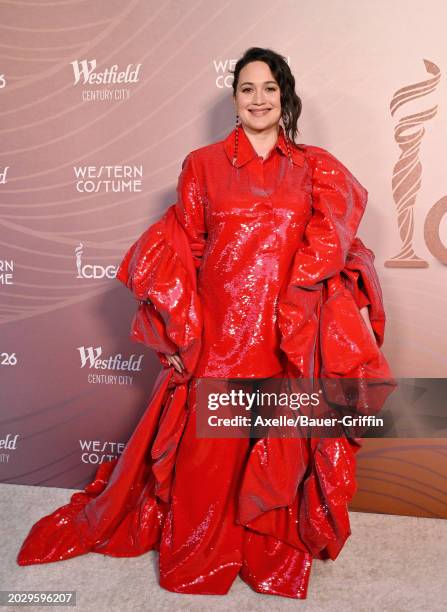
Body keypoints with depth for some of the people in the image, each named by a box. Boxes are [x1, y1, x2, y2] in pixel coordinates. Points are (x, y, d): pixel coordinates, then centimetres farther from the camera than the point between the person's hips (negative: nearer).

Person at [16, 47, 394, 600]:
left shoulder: (315, 168, 8)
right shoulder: (203, 165, 5)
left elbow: (330, 247, 5)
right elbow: (180, 251, 3)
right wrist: (179, 331, -5)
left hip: (289, 341, 1)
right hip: (216, 334, 0)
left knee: (284, 450, 11)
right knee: (206, 453, 9)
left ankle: (278, 553, 37)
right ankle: (197, 557, 35)